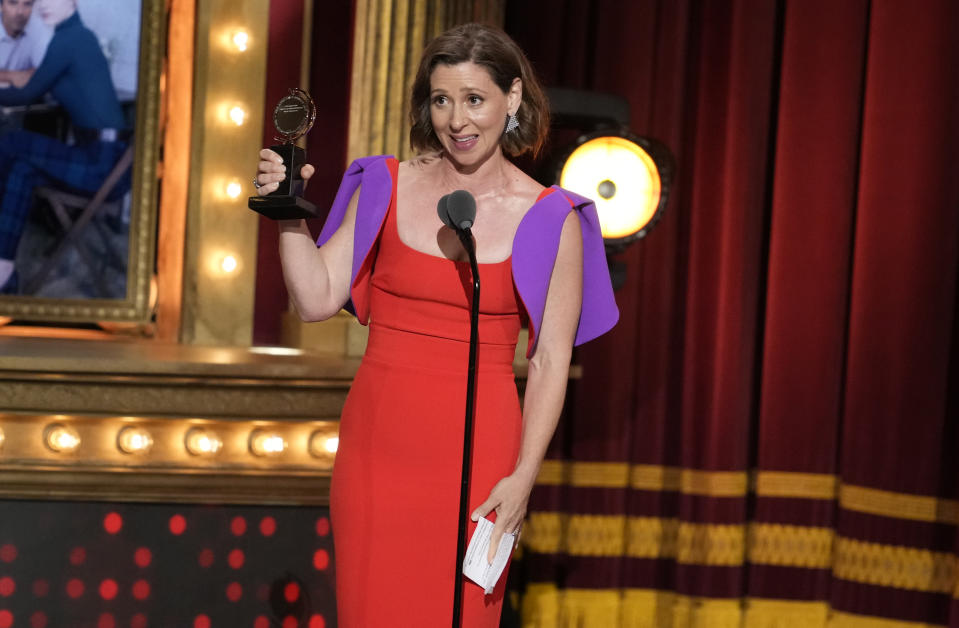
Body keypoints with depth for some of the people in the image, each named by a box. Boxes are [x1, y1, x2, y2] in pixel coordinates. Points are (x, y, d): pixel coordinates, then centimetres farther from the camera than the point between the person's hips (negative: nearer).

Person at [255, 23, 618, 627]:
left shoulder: (549, 219, -3)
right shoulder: (388, 187, 4)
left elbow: (550, 361, -3)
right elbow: (317, 298, 2)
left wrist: (523, 476, -10)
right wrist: (289, 211, -10)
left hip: (475, 454, -2)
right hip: (377, 444, 2)